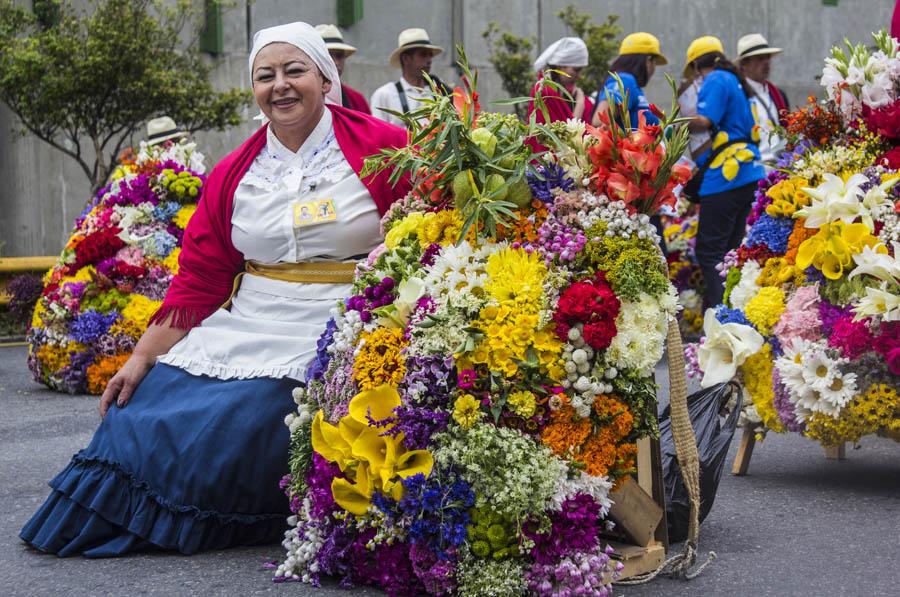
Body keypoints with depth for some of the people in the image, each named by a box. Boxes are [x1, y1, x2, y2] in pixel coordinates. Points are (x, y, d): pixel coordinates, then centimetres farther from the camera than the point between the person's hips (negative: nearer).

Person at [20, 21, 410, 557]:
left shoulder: (382, 147, -2)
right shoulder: (232, 176, 11)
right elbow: (197, 280, 10)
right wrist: (141, 358, 4)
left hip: (335, 329, -5)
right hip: (246, 326, 5)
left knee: (235, 425, -21)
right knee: (144, 409, -6)